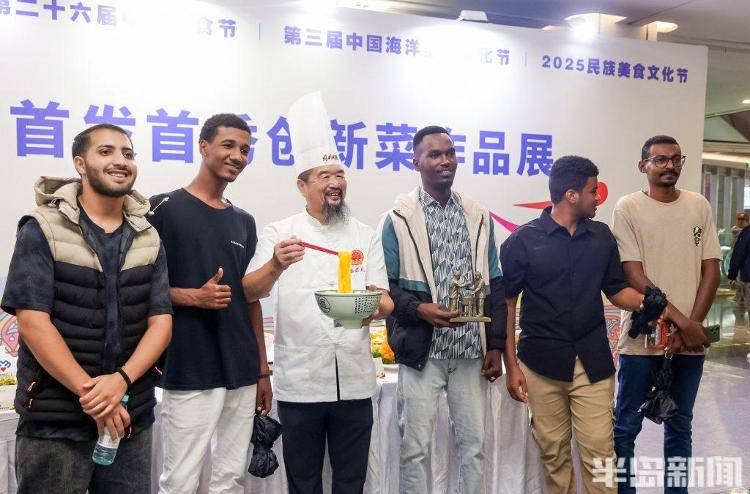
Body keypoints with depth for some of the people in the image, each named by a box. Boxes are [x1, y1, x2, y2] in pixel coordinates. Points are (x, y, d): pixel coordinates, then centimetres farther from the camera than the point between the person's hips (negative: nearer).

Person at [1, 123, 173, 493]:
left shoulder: (148, 239, 7)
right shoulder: (43, 230, -5)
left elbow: (161, 321, 1)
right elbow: (32, 323, -12)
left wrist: (121, 380, -15)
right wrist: (90, 394, -16)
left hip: (132, 417, 4)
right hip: (53, 421, -3)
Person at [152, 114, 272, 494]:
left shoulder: (244, 222, 12)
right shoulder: (164, 209, -3)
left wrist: (263, 369, 13)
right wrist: (193, 296, -19)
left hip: (243, 373, 5)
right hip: (189, 372, -5)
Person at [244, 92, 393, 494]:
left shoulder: (365, 236, 5)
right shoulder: (279, 233, 0)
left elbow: (386, 302, 1)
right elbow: (250, 292, -11)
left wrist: (375, 305, -23)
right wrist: (276, 266, -32)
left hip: (354, 381, 2)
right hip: (300, 382, -1)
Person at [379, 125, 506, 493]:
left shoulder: (479, 217, 9)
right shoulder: (399, 218, -2)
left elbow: (494, 285, 10)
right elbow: (385, 285, -3)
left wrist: (496, 345, 5)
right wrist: (419, 309, -21)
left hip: (472, 351, 3)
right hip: (422, 350, -3)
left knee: (474, 443, 11)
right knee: (415, 446, 4)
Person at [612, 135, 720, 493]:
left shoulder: (698, 206, 7)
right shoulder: (628, 208, -5)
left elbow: (711, 271, 4)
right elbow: (633, 277, -10)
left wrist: (690, 326, -7)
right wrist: (682, 322, -14)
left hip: (691, 340, 4)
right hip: (641, 338, -3)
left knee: (680, 426, 16)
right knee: (626, 427, 5)